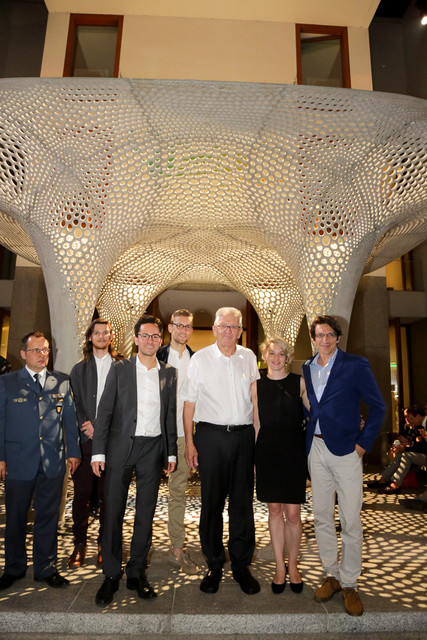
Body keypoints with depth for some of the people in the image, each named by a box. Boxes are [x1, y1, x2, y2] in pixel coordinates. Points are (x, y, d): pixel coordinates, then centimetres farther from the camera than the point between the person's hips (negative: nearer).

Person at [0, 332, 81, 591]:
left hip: (53, 462, 1)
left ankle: (46, 568, 29)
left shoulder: (62, 382, 4)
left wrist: (74, 451, 5)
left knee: (48, 517, 11)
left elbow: (70, 419, 7)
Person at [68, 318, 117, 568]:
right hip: (85, 439, 2)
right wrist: (87, 426, -8)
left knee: (108, 494, 5)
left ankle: (105, 545, 20)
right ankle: (80, 544, 22)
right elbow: (74, 404, 7)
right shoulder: (79, 369, 12)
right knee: (82, 493, 7)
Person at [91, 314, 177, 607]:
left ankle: (136, 573, 26)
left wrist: (172, 452, 6)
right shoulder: (120, 369, 1)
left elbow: (171, 414, 8)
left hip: (153, 448, 2)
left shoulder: (169, 373, 6)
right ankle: (111, 575, 23)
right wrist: (98, 451, -6)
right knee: (113, 512, 5)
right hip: (121, 446, -1)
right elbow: (105, 411, -1)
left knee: (146, 514, 9)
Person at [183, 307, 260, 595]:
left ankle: (241, 565, 25)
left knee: (243, 501, 9)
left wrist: (259, 433, 5)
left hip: (244, 435, 2)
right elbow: (190, 402, 2)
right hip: (211, 434, -2)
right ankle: (214, 566, 24)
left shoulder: (248, 357, 8)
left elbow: (255, 397, 13)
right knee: (212, 501, 6)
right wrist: (189, 441, -2)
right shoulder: (200, 358, 1)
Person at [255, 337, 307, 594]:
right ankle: (280, 567, 26)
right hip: (267, 450, 2)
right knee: (274, 509, 9)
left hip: (294, 450, -1)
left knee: (292, 512, 2)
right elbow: (255, 421, 10)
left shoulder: (299, 382, 2)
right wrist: (252, 452, 8)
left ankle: (293, 565, 24)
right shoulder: (257, 385, 7)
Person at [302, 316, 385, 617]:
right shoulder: (306, 368, 7)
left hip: (346, 450, -4)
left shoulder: (356, 365, -7)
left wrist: (364, 443, -7)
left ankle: (350, 584, 24)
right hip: (316, 449, 4)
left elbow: (378, 406, -4)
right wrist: (307, 441, 7)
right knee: (322, 517, 13)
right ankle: (332, 575, 31)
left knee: (350, 522, 5)